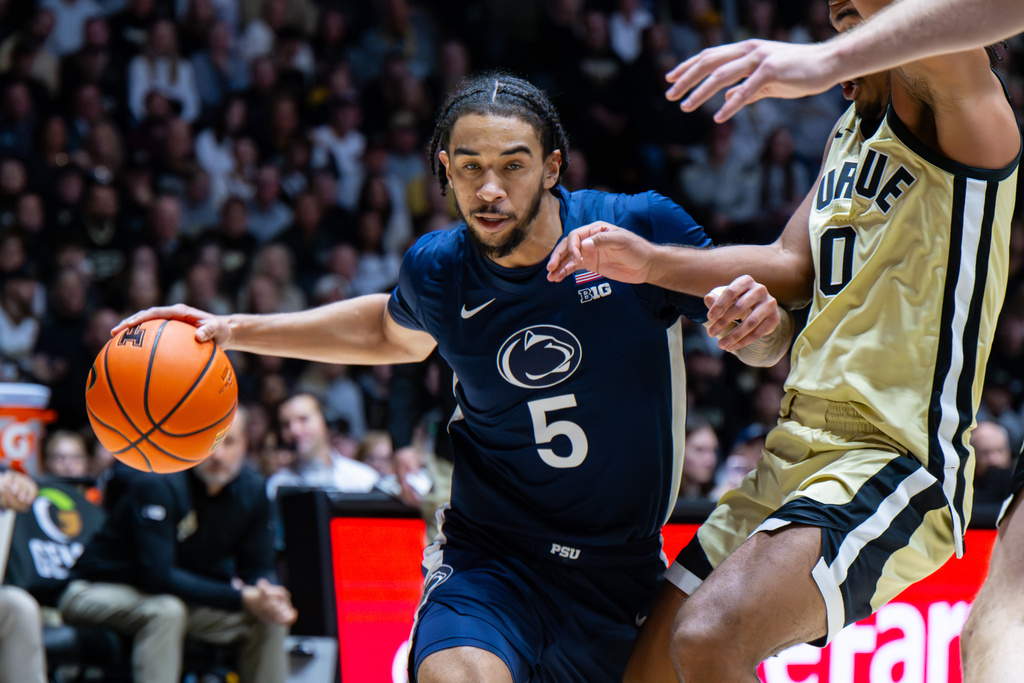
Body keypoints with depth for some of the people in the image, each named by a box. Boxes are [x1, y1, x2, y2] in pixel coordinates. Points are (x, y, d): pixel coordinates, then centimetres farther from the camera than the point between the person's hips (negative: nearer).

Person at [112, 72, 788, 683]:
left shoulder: (643, 228, -12)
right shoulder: (437, 269, -5)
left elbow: (772, 349, 0)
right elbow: (392, 332, 21)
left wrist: (761, 319, -25)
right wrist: (236, 330, 13)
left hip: (625, 567, 1)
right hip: (491, 558, -1)